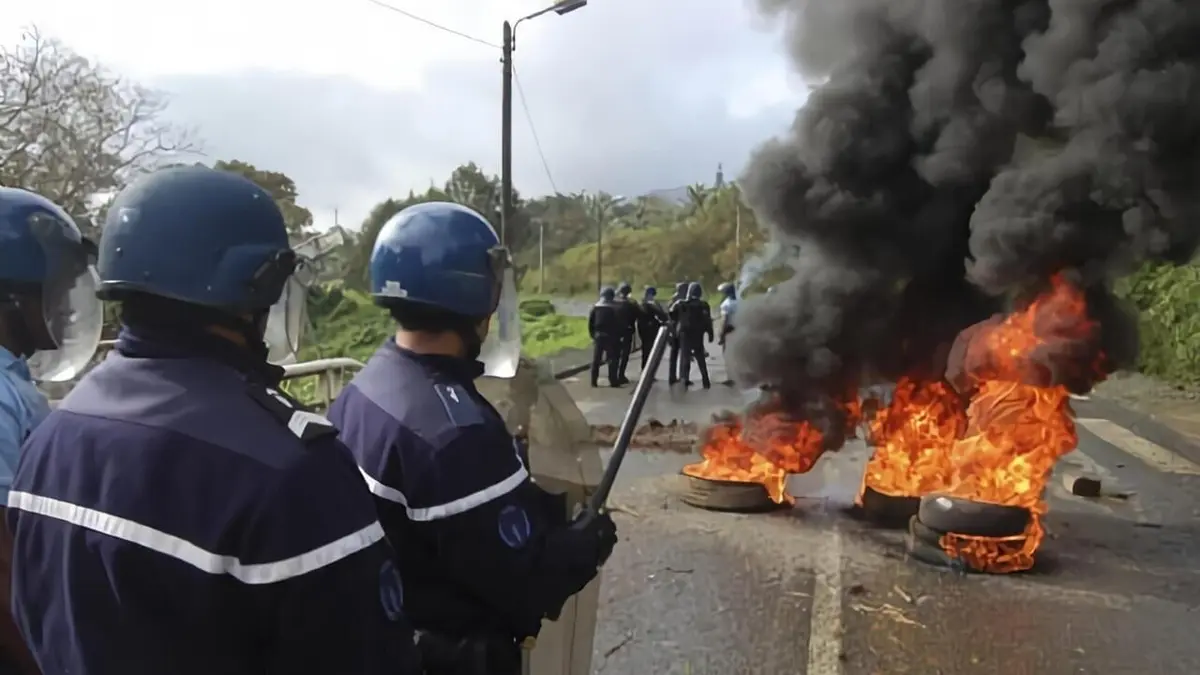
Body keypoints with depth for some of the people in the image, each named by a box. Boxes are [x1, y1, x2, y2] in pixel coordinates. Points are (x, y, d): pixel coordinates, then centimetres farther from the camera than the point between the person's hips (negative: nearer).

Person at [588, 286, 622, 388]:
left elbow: (590, 322, 3)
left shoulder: (595, 307, 4)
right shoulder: (615, 307, -8)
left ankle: (594, 381, 7)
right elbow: (618, 323, -9)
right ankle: (613, 381, -1)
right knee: (613, 359, 2)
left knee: (596, 359, 8)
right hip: (611, 336, -4)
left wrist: (592, 334, 10)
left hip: (598, 335, 4)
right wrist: (618, 335, -1)